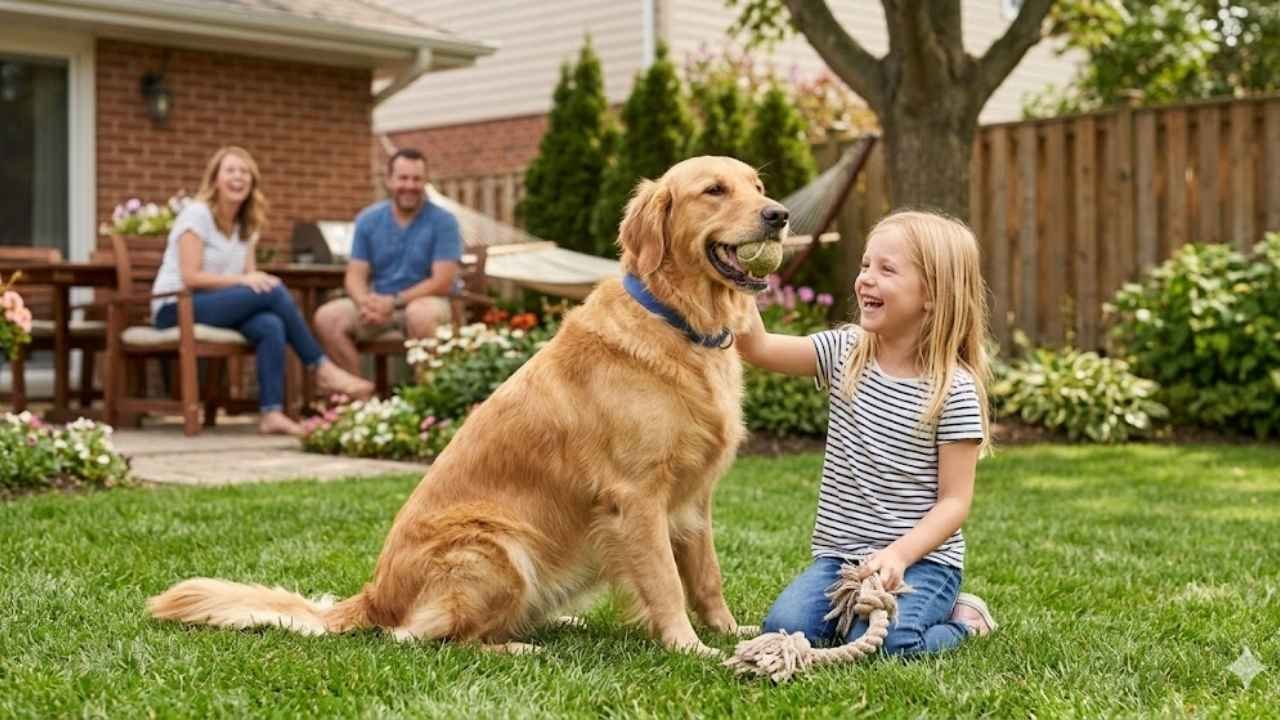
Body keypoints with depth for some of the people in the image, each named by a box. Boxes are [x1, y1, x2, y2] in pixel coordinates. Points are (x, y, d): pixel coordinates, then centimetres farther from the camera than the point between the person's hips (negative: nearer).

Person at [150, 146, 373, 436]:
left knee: (271, 325, -29)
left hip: (216, 307, 7)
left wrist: (260, 280, -16)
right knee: (274, 292, -26)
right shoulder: (196, 214, -7)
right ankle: (323, 369, -19)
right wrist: (241, 280, -22)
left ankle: (272, 413, -37)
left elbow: (251, 278, 7)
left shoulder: (246, 225, 15)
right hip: (178, 309, -6)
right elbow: (190, 278, -15)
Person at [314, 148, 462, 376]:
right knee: (327, 317, -20)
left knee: (420, 314, -39)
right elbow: (355, 276, 2)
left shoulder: (443, 221, -6)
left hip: (426, 300, -4)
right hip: (379, 303, 4)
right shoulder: (368, 220, 5)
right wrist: (365, 302, -22)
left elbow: (442, 282, -13)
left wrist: (394, 302, -23)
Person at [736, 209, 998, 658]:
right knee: (783, 628, -19)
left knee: (877, 641, -28)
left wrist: (899, 554, -24)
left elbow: (954, 501, -11)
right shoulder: (844, 354, 3)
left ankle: (960, 618, 4)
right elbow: (758, 348, -7)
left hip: (922, 558, -4)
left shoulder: (954, 390, -10)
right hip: (839, 554, 4)